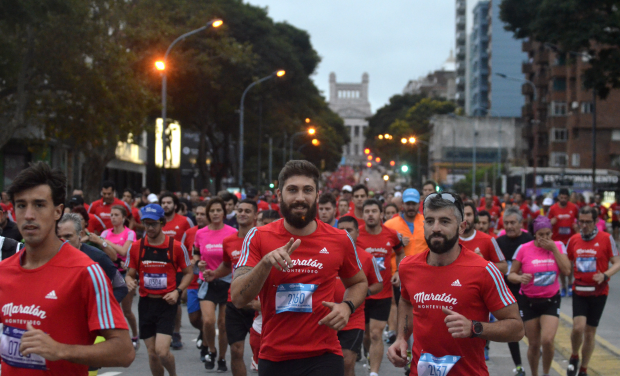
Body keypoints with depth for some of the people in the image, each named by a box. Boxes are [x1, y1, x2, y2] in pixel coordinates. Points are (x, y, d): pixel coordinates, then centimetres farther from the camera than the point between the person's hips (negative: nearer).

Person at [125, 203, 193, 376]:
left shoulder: (176, 247, -5)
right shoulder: (135, 247, 1)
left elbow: (188, 272, 6)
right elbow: (130, 273, 10)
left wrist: (177, 291, -10)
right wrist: (130, 281, -14)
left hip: (167, 303, -3)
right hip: (146, 302, 3)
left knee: (162, 351, -13)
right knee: (152, 353, 6)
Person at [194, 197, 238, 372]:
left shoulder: (232, 233, -6)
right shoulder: (200, 234, 1)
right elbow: (196, 254, 15)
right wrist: (198, 262, -6)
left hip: (227, 282, -1)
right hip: (208, 283, 1)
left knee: (224, 323, 4)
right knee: (208, 320, -14)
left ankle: (222, 359, 23)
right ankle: (212, 351, 13)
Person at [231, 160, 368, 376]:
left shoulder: (340, 240, 0)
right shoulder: (258, 237, -2)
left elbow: (359, 283, 18)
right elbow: (238, 298, -10)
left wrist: (347, 306, -3)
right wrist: (266, 263, -25)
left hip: (324, 358, 0)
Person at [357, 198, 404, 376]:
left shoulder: (392, 234, -4)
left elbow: (400, 253, 17)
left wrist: (398, 271, 2)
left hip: (383, 293, 0)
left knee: (376, 334, -6)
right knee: (366, 333, 15)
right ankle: (371, 354, 44)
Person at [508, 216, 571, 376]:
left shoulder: (558, 246, 0)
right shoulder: (523, 249, -6)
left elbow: (566, 271, -10)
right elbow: (511, 274, -2)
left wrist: (554, 249, -14)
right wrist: (520, 278, -25)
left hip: (551, 301, 1)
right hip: (529, 301, 0)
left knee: (547, 340, -16)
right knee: (534, 344, 3)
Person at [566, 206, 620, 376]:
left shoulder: (606, 239, -6)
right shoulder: (573, 240, 3)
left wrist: (605, 275, -22)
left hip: (598, 292, -1)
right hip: (579, 291, 1)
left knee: (590, 333, 7)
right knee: (578, 327, -16)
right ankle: (574, 357, 13)